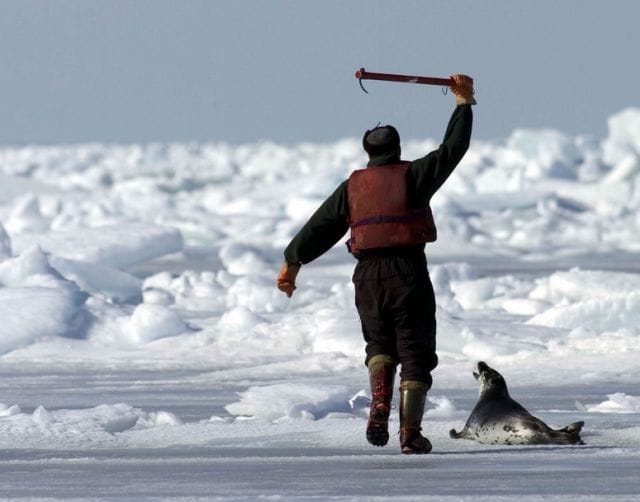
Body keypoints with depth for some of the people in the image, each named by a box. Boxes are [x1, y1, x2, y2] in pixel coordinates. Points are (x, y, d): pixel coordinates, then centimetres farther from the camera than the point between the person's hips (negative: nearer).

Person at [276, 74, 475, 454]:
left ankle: (380, 404, -8)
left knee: (380, 344, 20)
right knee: (415, 352, 2)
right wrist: (464, 105, 16)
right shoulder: (413, 176, 2)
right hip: (409, 272, -3)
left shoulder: (353, 186, 10)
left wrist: (293, 261, 23)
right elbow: (452, 150, 6)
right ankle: (411, 431, -7)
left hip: (368, 274, 3)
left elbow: (320, 226, 13)